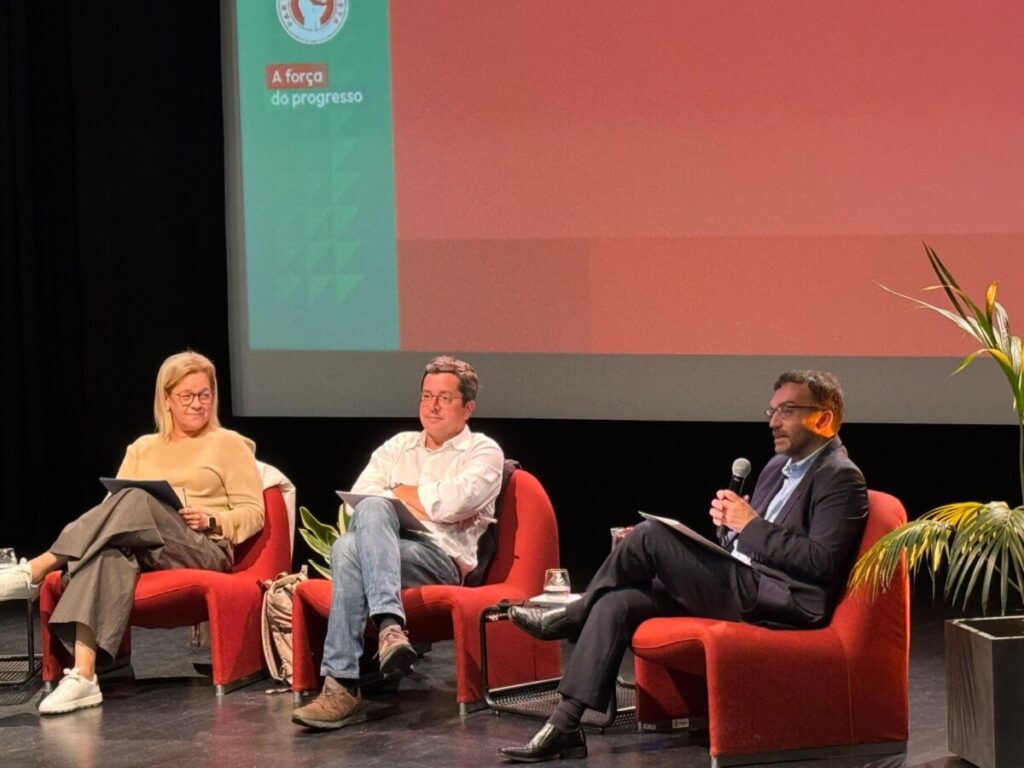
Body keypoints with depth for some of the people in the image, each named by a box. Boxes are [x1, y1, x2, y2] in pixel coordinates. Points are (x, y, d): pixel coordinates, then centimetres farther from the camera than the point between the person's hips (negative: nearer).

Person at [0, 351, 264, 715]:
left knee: (137, 501, -34)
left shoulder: (230, 445, 14)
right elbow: (111, 505, 17)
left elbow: (253, 513, 7)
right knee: (110, 555, -38)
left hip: (204, 551, -3)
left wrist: (211, 520, -12)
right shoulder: (143, 448, 26)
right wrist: (107, 518, -8)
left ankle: (35, 571, -36)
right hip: (143, 550, 3)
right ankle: (83, 676, -51)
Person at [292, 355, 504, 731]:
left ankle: (342, 688, -41)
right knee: (371, 509, -32)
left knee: (350, 549, -33)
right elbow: (357, 499, 11)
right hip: (386, 545, 4)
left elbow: (453, 502, -8)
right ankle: (389, 624, -48)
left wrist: (397, 493, 5)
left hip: (442, 558, -4)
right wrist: (425, 505, -2)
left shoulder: (483, 452, 12)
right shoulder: (397, 446, 27)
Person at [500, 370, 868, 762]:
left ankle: (572, 615, 6)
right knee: (617, 603, -8)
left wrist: (751, 525, -16)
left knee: (650, 534, -17)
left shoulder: (841, 478, -8)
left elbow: (822, 561, -20)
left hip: (775, 602, -9)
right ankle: (565, 725, -11)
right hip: (738, 586, 9)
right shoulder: (779, 466, 21)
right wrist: (731, 521, 2)